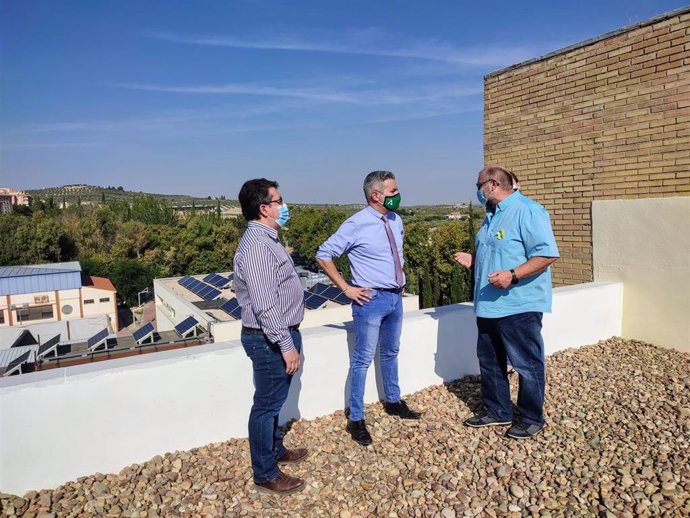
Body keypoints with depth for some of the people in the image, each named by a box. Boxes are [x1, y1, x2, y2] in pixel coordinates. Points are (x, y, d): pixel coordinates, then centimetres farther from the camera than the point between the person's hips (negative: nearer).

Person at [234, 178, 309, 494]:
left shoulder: (266, 239, 11)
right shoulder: (256, 246, -23)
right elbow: (265, 305, -27)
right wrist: (286, 345, -23)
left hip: (278, 335, 10)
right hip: (270, 340, -10)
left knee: (273, 401, 23)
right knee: (267, 405, 4)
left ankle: (276, 450, 41)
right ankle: (265, 475, 20)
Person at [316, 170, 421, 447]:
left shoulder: (396, 220, 5)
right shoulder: (356, 224, -17)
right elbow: (323, 255, -14)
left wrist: (400, 281, 14)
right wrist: (346, 288, -14)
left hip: (395, 297, 7)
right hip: (371, 299, -7)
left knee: (390, 354, 22)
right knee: (362, 360, 2)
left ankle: (393, 401, 42)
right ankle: (356, 419, 16)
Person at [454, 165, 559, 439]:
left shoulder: (527, 211, -15)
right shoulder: (492, 215, 14)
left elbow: (547, 254, -21)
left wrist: (512, 275, -29)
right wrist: (472, 260, 9)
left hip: (519, 306, -9)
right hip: (489, 305, 10)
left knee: (527, 365, 7)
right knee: (489, 362, 18)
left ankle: (531, 418, 25)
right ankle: (497, 411, 34)